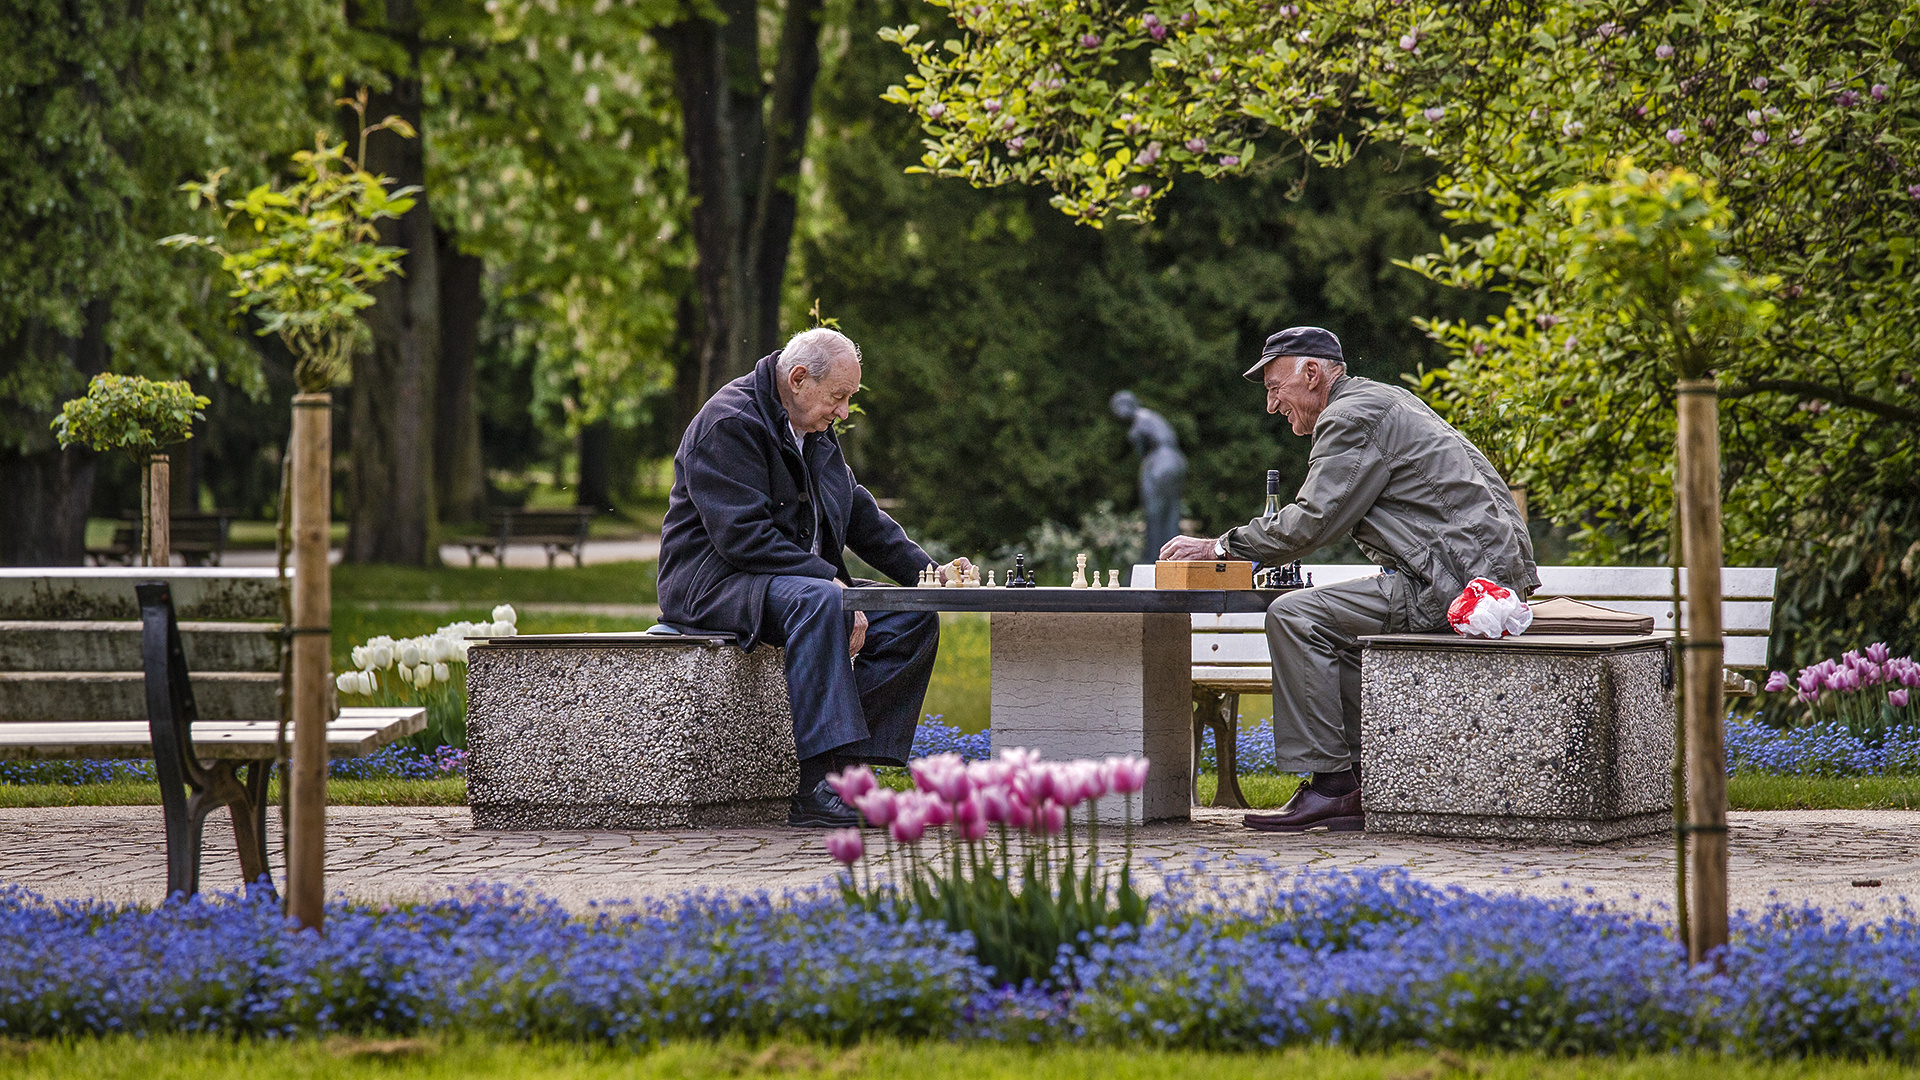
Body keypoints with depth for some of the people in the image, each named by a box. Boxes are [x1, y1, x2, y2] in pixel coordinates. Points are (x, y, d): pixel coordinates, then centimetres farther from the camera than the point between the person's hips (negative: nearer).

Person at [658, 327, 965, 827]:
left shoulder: (815, 433, 15)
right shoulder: (729, 423, -15)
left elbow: (863, 515, 21)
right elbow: (743, 536, -24)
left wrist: (928, 572, 8)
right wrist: (828, 579, -27)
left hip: (805, 580, 9)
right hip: (711, 585, -9)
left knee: (913, 617, -8)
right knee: (816, 601, -39)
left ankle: (850, 765, -19)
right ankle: (821, 784, -46)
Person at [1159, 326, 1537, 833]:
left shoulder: (1352, 417, -8)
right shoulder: (1381, 401, 24)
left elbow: (1310, 522, -13)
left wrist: (1220, 548, -4)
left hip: (1454, 581, -11)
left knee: (1295, 617, -12)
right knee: (1336, 631, 22)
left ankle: (1329, 786, -11)